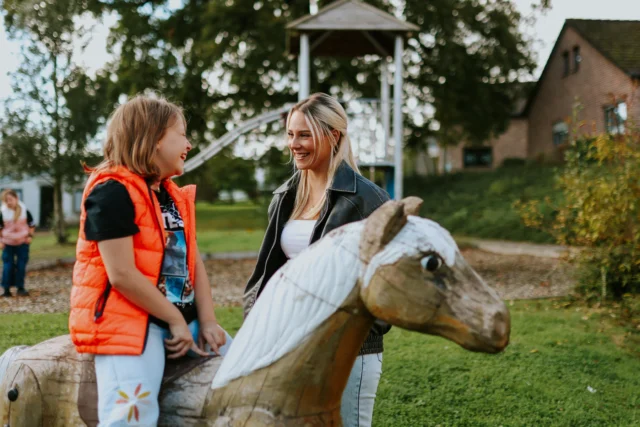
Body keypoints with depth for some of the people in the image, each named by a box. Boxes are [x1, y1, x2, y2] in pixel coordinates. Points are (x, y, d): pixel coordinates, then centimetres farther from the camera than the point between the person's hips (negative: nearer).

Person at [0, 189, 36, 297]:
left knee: (21, 265, 3)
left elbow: (31, 225, 5)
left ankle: (20, 288, 11)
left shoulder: (24, 211, -5)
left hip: (23, 242, 0)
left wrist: (30, 236, -3)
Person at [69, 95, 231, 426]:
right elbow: (122, 275, -21)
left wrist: (206, 320, -1)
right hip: (128, 320, -9)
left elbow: (193, 261, 10)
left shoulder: (174, 196, 13)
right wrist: (175, 320, -14)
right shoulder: (112, 191, -15)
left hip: (181, 318, 9)